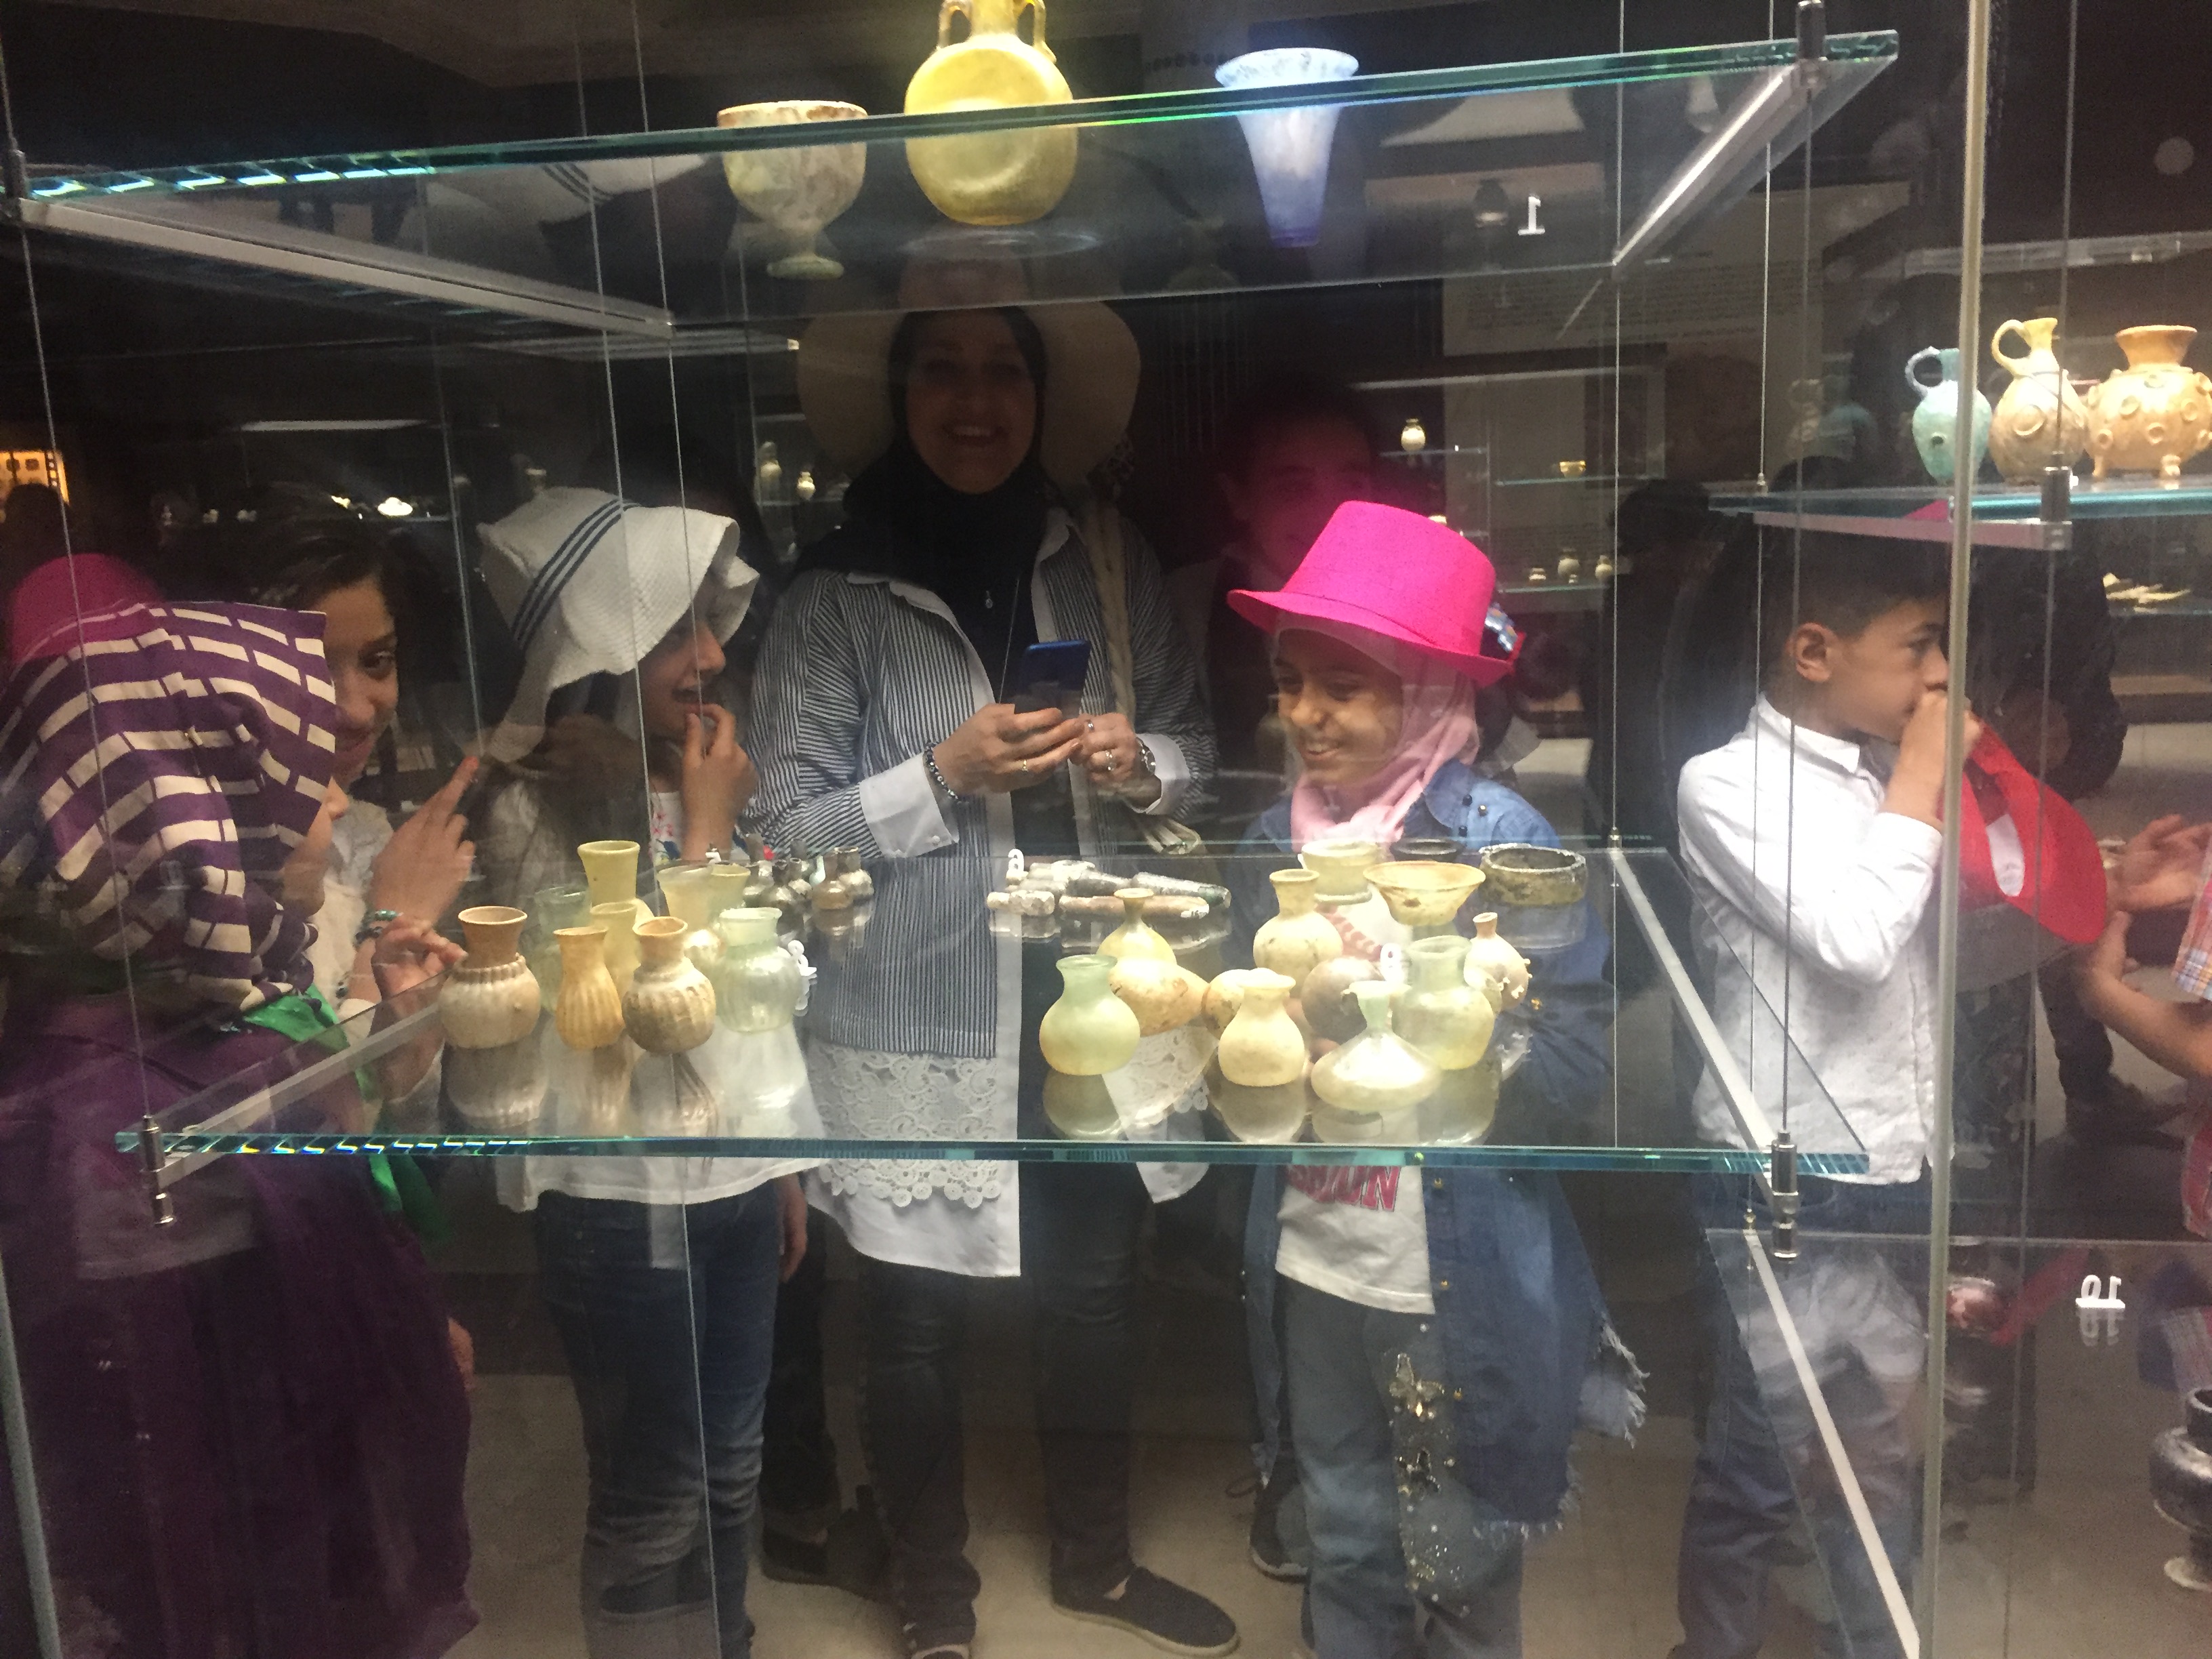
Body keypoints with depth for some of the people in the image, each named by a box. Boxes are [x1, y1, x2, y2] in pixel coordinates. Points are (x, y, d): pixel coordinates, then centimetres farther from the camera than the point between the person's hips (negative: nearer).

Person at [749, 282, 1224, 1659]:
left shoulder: (1110, 564, 2)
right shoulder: (835, 597, -8)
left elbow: (1197, 750, 9)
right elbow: (786, 825, -9)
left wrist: (1139, 763, -12)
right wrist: (944, 776, -21)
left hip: (1096, 1007, 3)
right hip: (918, 1030, -3)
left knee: (1098, 1294, 18)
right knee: (918, 1324, 13)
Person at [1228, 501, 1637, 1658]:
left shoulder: (1499, 839, -15)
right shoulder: (1277, 835, -1)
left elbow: (1574, 1050, -18)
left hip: (1457, 1283, -4)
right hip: (1311, 1264, 4)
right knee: (1345, 1550, 22)